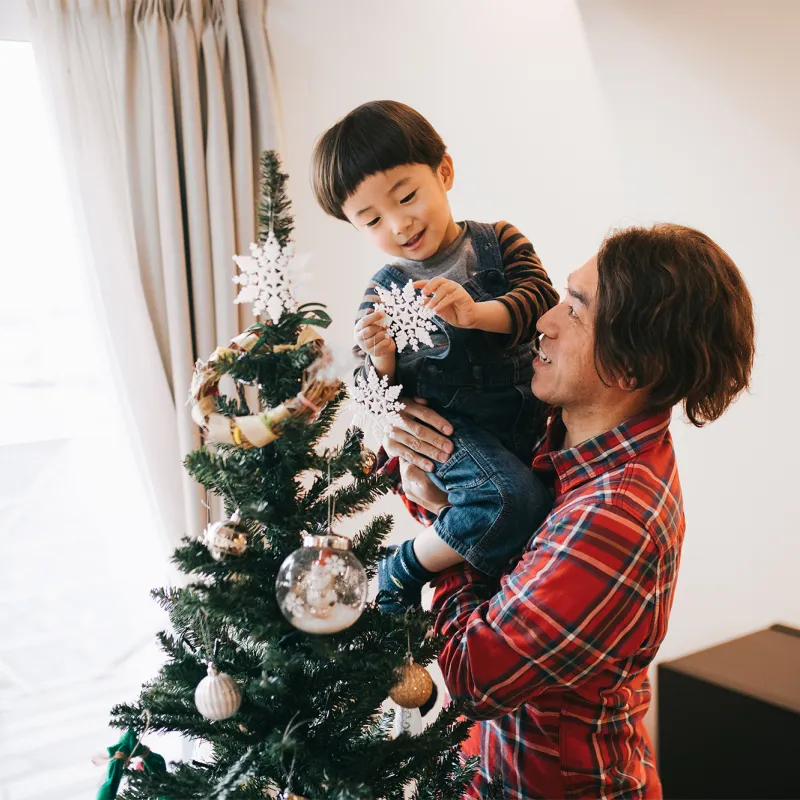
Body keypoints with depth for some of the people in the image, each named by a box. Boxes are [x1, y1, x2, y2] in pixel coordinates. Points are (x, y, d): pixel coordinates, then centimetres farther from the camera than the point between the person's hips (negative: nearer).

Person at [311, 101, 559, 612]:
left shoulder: (497, 242, 5)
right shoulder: (382, 292, 2)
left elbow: (543, 300, -11)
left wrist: (477, 313, -30)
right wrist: (381, 360, -20)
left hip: (524, 415, 4)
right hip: (448, 428, -4)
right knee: (511, 499, -27)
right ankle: (403, 571, -5)